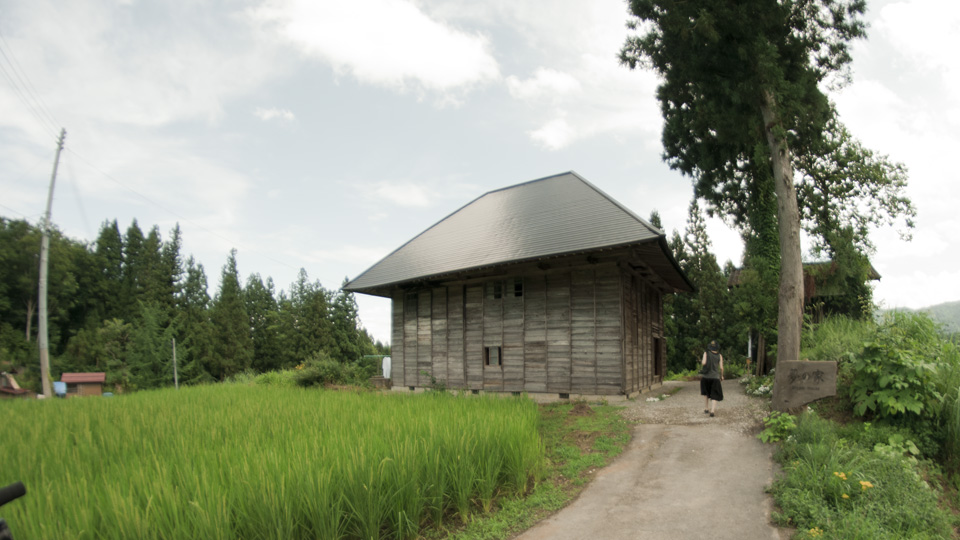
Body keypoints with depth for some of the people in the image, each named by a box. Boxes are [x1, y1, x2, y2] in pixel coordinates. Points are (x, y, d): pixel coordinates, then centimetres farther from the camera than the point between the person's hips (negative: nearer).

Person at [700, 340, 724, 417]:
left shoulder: (706, 353, -1)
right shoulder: (719, 355, 3)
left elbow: (704, 363, -15)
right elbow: (721, 367, -2)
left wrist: (701, 362, 8)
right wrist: (721, 376, 14)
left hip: (706, 377, 0)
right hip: (715, 377, 0)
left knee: (705, 393, 24)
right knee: (714, 396, 5)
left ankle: (706, 408, 20)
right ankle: (712, 411, -13)